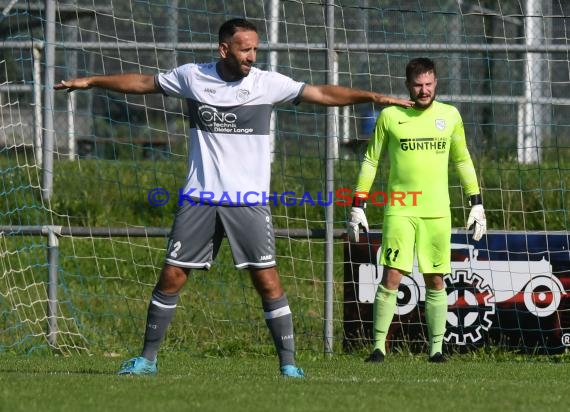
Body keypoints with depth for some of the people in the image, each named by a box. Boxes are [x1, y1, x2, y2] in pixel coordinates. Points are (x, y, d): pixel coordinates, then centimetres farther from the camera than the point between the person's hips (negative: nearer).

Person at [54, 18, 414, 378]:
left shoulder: (268, 83, -3)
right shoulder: (192, 76, 1)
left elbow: (323, 94, -6)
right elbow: (143, 83, 14)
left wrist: (372, 97, -15)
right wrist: (90, 82, 17)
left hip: (249, 201, -1)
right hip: (200, 199, 1)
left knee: (267, 280, -8)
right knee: (172, 277, 2)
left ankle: (288, 363, -2)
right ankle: (147, 358, 13)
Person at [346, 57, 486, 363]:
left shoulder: (449, 116, 8)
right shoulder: (390, 116, 2)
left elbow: (462, 160, 17)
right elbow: (371, 161, 7)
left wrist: (476, 204, 12)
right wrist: (357, 206, 2)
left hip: (437, 212, 2)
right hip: (399, 209, -2)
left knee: (435, 282, 4)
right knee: (391, 278, -9)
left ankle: (436, 348, 10)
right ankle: (378, 346, -5)